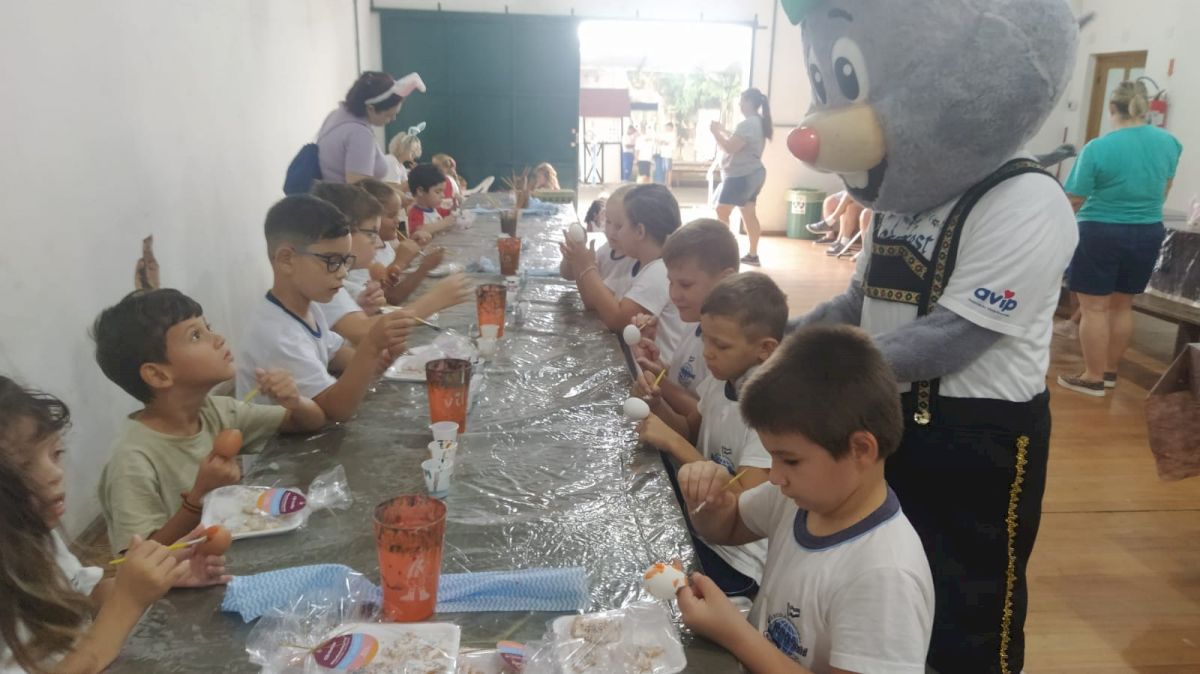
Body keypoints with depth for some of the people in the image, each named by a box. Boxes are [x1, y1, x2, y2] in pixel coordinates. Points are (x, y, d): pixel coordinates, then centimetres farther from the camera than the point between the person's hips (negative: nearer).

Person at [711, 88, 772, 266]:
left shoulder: (747, 124, -19)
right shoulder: (758, 122, 14)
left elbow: (730, 148, -22)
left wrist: (715, 132, -10)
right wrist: (724, 131, 17)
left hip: (741, 176, -10)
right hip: (753, 174, 10)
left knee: (722, 212, -5)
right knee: (749, 214, 11)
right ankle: (752, 255, 13)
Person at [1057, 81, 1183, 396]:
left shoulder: (1098, 148, -18)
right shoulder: (1169, 142, 0)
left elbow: (1074, 201, -12)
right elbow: (1165, 189, 15)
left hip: (1101, 234, -6)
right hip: (1148, 234, 6)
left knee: (1094, 307, 3)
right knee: (1122, 305, 16)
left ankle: (1093, 378, 8)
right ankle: (1109, 370, 27)